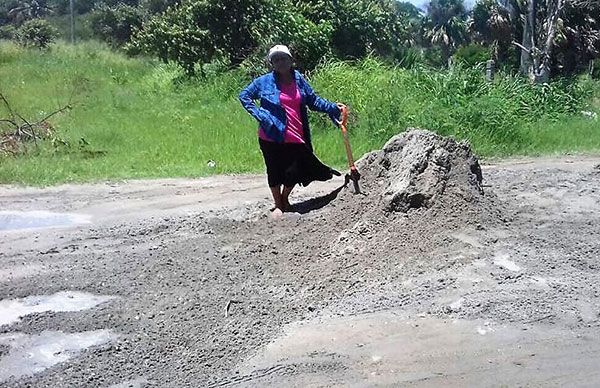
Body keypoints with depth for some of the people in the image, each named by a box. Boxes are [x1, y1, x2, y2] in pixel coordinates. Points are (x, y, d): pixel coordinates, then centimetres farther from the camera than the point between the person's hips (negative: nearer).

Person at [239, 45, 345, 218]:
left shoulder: (299, 79, 5)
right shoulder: (265, 81, -3)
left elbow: (313, 100, 11)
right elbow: (244, 95, 5)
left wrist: (332, 107, 0)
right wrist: (258, 114, -7)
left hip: (296, 138, 3)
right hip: (272, 137, -2)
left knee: (296, 172, 7)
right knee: (275, 171, 9)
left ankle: (285, 199, 37)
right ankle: (278, 205, 31)